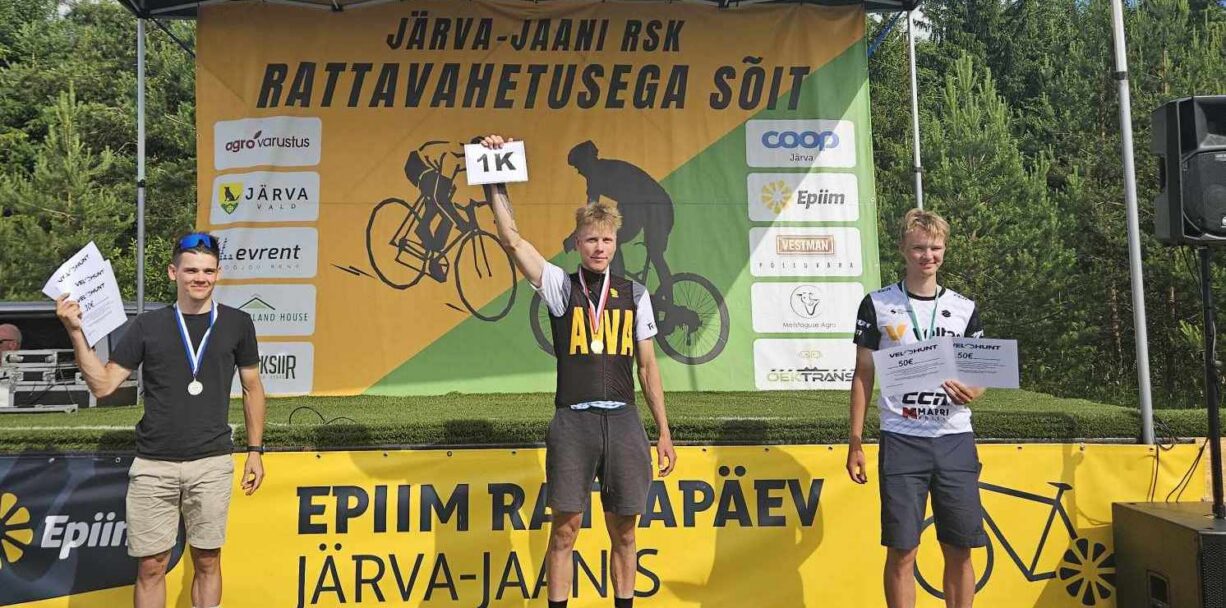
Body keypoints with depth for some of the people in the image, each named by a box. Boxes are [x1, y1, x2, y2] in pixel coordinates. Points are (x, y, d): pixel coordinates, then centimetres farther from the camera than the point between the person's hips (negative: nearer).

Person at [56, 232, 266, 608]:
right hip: (152, 465, 1)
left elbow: (252, 389, 10)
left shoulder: (237, 323, 2)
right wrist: (76, 332, -8)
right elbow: (103, 384, 2)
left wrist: (255, 451, 8)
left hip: (212, 464, 0)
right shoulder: (148, 325, 3)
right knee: (150, 566, 6)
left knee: (206, 561, 8)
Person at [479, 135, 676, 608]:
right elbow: (511, 239, -8)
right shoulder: (560, 286, 4)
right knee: (565, 529, 2)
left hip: (623, 419, 2)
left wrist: (664, 432, 9)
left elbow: (647, 367, 11)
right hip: (573, 421, -2)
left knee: (623, 531, 9)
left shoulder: (634, 295, 9)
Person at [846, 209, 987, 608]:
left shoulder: (964, 309, 9)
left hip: (955, 440, 2)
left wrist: (970, 393, -13)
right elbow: (863, 375, 4)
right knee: (902, 549, -2)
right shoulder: (877, 305, 3)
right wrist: (855, 442, -1)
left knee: (960, 551, 5)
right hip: (901, 441, -2)